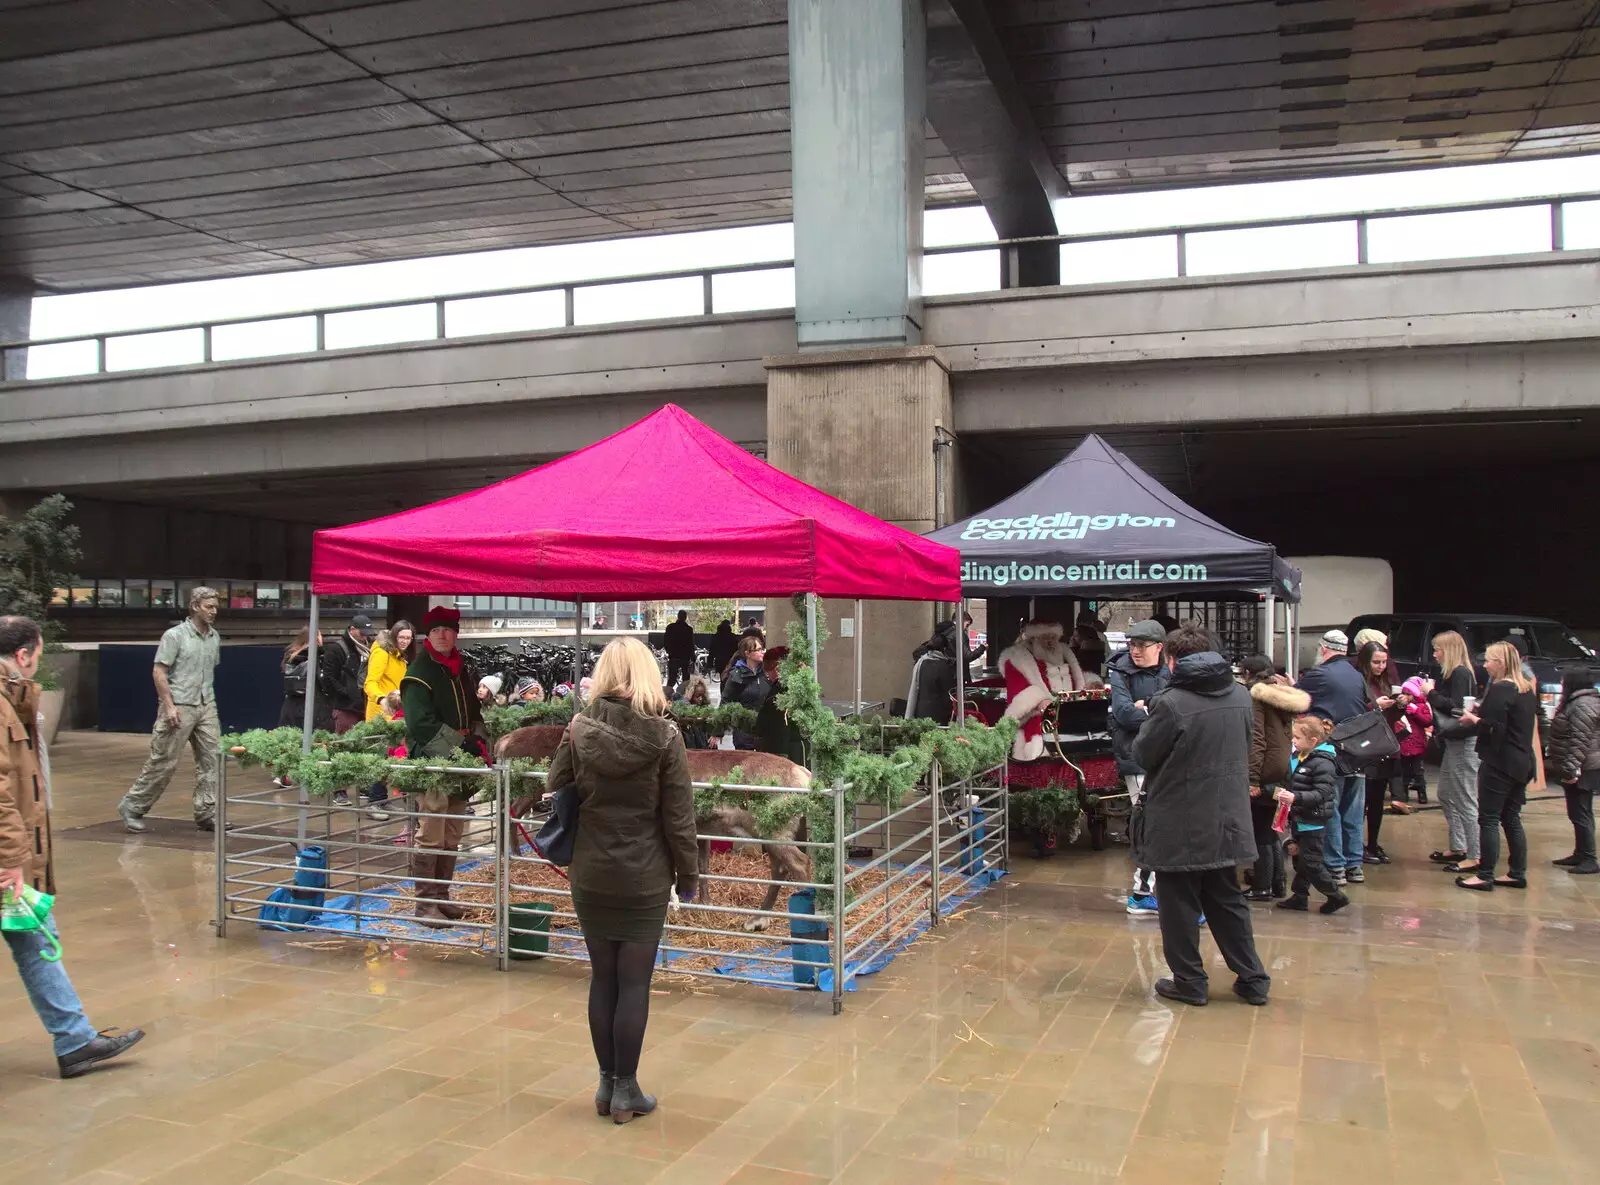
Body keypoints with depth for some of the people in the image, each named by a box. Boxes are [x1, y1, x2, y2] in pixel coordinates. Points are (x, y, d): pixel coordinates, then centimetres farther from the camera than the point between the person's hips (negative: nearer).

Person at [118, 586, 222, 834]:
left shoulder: (215, 637, 10)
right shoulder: (175, 635, -9)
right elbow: (159, 672, -11)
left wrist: (208, 697, 15)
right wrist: (169, 706, -17)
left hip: (207, 706, 6)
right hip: (179, 708, -6)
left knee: (212, 758, 1)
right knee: (163, 760, -2)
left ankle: (207, 813, 6)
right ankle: (132, 806, 14)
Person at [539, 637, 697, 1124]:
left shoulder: (578, 730, -6)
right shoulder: (664, 736, -12)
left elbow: (555, 793, -1)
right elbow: (678, 817, -9)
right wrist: (688, 875, 2)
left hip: (590, 878, 3)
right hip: (645, 880, -2)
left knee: (602, 978, 14)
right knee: (634, 983, 7)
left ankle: (606, 1083, 24)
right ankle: (625, 1089, 15)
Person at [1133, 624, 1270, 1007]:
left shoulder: (1171, 704, -20)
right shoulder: (1241, 696, 2)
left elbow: (1143, 754, -9)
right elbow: (1245, 749, 13)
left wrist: (1147, 724, 6)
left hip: (1180, 825, -6)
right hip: (1227, 821, 6)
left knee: (1180, 905, 8)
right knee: (1227, 901, 18)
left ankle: (1189, 981, 15)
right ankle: (1252, 979, 22)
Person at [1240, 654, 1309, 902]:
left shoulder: (1255, 696, -11)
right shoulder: (1283, 696, 12)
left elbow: (1256, 739, -18)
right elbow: (1289, 735, 13)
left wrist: (1252, 778, -20)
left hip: (1266, 774, -8)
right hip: (1284, 772, 8)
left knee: (1260, 832, 1)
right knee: (1271, 831, 17)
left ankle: (1262, 887, 4)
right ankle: (1277, 883, 22)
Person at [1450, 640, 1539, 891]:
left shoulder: (1500, 690, -16)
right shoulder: (1527, 689, 12)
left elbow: (1494, 729, -22)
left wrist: (1474, 720, -5)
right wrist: (1482, 711, 10)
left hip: (1499, 764, -9)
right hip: (1522, 763, 9)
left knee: (1489, 819, -5)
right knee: (1511, 819, 15)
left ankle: (1485, 876, -4)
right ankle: (1517, 873, 19)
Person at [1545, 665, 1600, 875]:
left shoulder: (1583, 705, -17)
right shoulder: (1577, 702, 17)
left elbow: (1580, 741, -24)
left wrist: (1571, 768, -26)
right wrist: (1567, 767, 26)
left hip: (1582, 770, -11)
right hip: (1582, 769, 11)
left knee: (1580, 814, -8)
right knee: (1578, 814, 15)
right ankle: (1580, 854, 23)